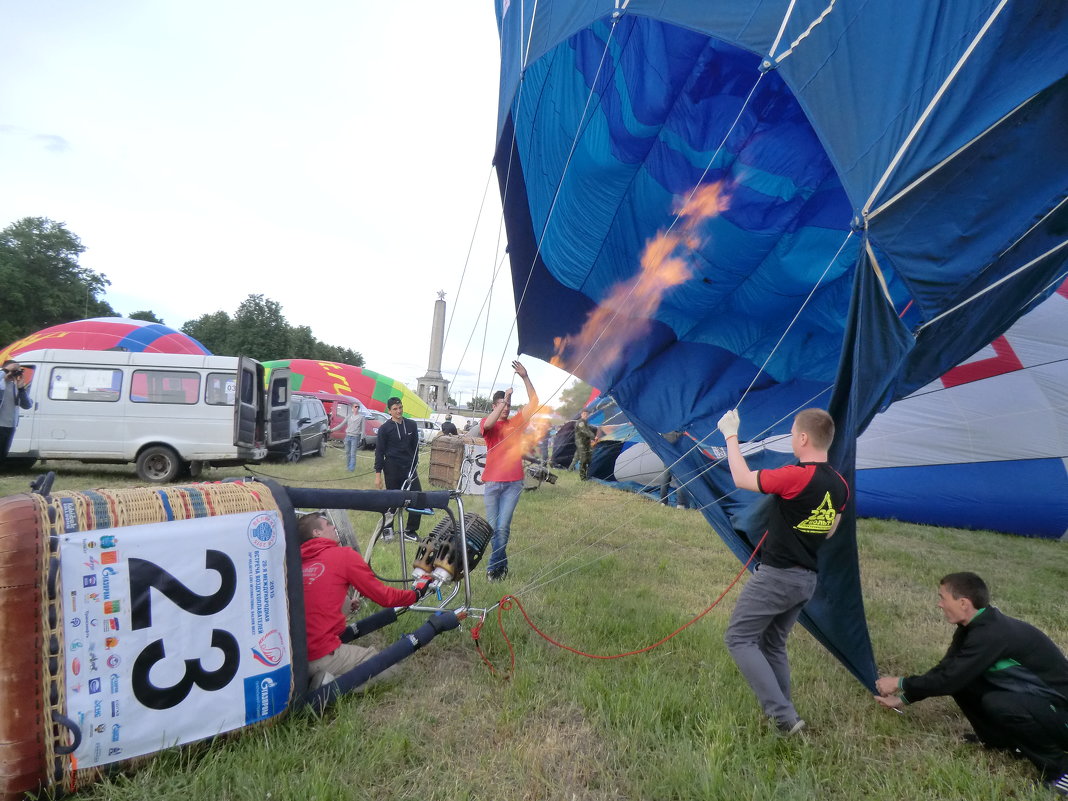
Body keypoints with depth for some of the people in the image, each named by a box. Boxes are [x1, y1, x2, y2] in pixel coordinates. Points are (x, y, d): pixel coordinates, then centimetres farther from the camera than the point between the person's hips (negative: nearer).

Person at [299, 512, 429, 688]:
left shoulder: (298, 561, 9)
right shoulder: (343, 555, -7)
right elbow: (384, 596, -1)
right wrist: (417, 594, 16)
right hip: (323, 655, -7)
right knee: (389, 669, 7)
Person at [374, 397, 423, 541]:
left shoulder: (412, 425, 5)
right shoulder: (384, 428, -4)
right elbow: (379, 451, -3)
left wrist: (414, 464, 11)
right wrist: (378, 474, -6)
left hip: (409, 468, 3)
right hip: (392, 469, -3)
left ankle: (410, 530, 5)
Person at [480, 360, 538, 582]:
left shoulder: (517, 422, 8)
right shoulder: (487, 423, 3)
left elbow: (534, 402, 2)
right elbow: (488, 424, -22)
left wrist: (525, 377, -5)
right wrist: (504, 400, -20)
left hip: (513, 483, 0)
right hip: (492, 482, 0)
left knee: (503, 526, -7)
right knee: (492, 526, 6)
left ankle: (493, 567, 4)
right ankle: (502, 564, 24)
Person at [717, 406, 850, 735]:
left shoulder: (795, 476, -22)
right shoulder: (839, 486, 3)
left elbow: (741, 479, -9)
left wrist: (731, 436, 1)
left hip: (776, 575, -8)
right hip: (807, 580, 8)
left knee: (739, 638, 3)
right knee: (773, 645, 21)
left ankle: (782, 715, -1)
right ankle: (783, 715, 27)